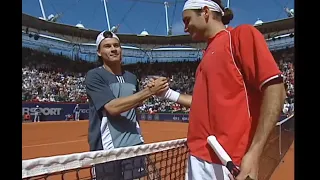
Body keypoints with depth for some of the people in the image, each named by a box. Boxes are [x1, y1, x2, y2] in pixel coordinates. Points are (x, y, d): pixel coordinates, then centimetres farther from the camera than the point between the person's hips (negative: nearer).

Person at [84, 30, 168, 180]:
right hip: (107, 148, -4)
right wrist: (150, 91, -21)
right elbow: (113, 107, -22)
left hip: (134, 145, 5)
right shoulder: (94, 76, -8)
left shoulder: (132, 78, 9)